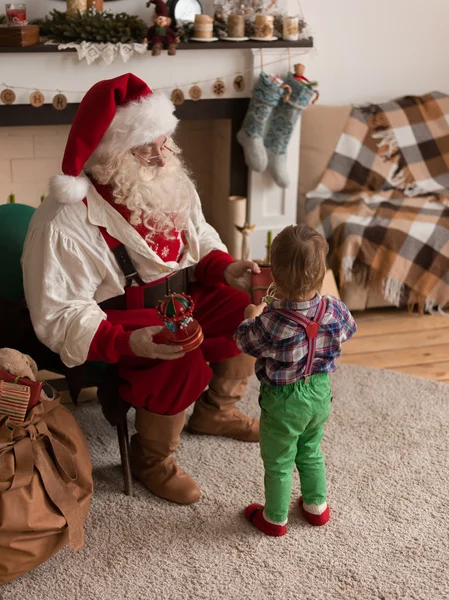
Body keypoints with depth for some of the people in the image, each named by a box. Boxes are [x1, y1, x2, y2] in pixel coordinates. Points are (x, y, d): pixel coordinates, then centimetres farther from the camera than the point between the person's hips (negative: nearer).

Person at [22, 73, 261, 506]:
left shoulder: (171, 186, -1)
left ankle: (214, 412, 19)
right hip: (117, 321, -8)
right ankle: (152, 459, -3)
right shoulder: (65, 222, -26)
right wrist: (128, 343, -40)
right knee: (182, 363, -31)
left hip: (182, 299, 8)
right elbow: (58, 316, -25)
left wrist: (226, 270, -8)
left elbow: (199, 241, 15)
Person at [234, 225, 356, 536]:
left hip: (283, 400, -4)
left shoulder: (270, 323, -31)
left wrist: (252, 316, 10)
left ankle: (275, 519, 34)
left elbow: (247, 342, -10)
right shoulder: (334, 311, -19)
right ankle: (317, 506, 44)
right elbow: (348, 329, 4)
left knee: (278, 463, 16)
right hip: (320, 393, 5)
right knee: (311, 452, 29)